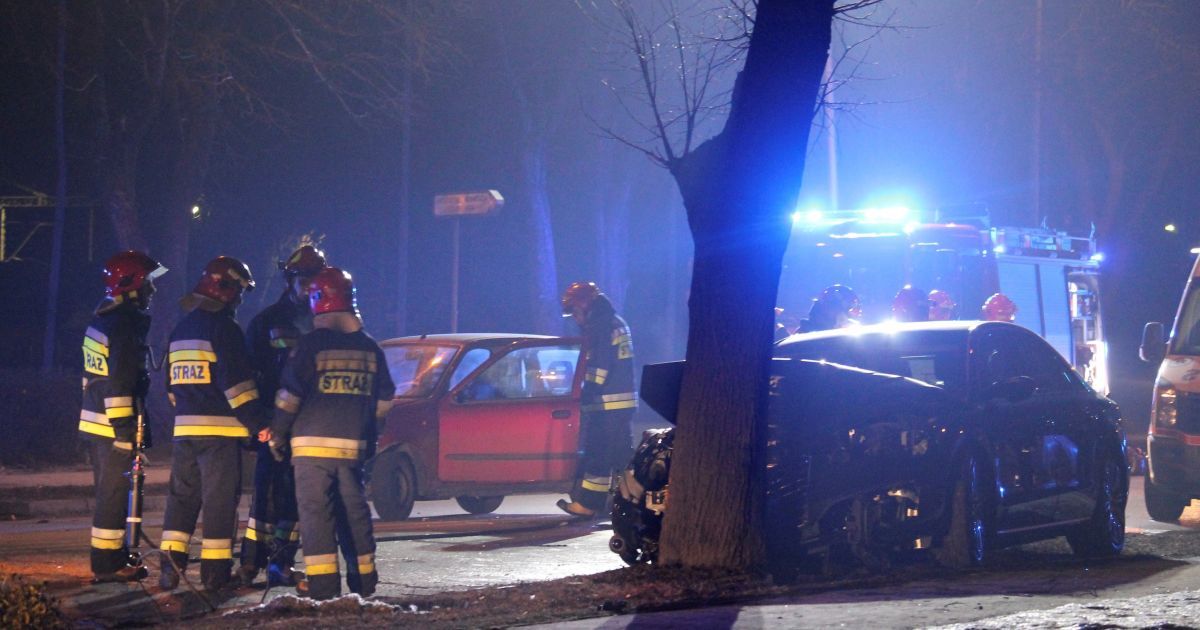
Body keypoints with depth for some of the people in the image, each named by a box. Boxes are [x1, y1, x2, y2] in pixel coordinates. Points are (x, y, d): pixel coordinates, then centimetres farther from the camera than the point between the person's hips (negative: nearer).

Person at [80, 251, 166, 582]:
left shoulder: (103, 317, 14)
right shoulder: (125, 324, -17)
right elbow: (120, 381, -23)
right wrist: (124, 426, -22)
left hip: (97, 418, 10)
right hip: (114, 422, -10)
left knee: (110, 490, 17)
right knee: (113, 492, -4)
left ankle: (113, 555, 26)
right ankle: (107, 563, -1)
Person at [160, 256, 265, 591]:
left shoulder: (181, 328, 16)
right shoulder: (224, 327, -11)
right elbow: (236, 379, -18)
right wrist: (258, 422, -16)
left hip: (185, 427, 7)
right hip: (220, 428, -7)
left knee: (182, 495, 11)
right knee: (220, 500, -2)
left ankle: (170, 565, 6)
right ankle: (215, 570, -1)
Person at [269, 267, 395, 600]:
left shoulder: (313, 343, -9)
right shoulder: (369, 347, 8)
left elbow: (289, 394, -9)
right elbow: (384, 399, 15)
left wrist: (278, 434, 2)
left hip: (313, 443, -5)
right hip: (354, 445, 5)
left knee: (315, 509, -4)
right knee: (354, 509, 13)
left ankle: (323, 581, -10)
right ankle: (363, 578, 19)